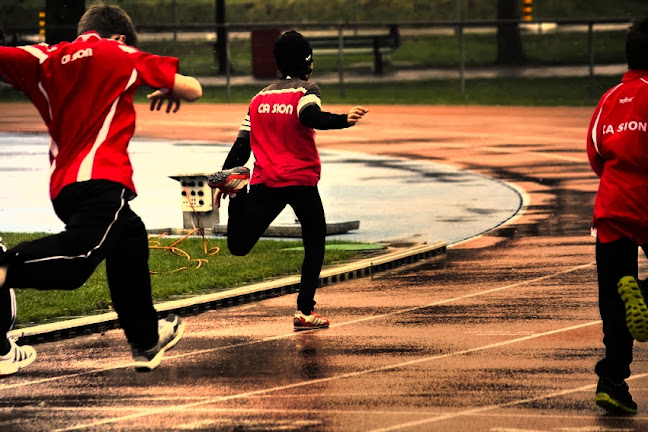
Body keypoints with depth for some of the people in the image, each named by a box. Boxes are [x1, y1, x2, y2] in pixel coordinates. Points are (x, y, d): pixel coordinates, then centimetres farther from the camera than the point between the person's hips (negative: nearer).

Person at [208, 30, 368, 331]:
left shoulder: (259, 98, 17)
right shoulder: (306, 90, 1)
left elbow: (242, 143, 14)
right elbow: (310, 117, -23)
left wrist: (227, 174, 19)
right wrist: (343, 120, -35)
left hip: (264, 183, 4)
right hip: (302, 181, -4)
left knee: (239, 246, -1)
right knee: (314, 243, 12)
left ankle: (235, 185, -24)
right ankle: (305, 311, 1)